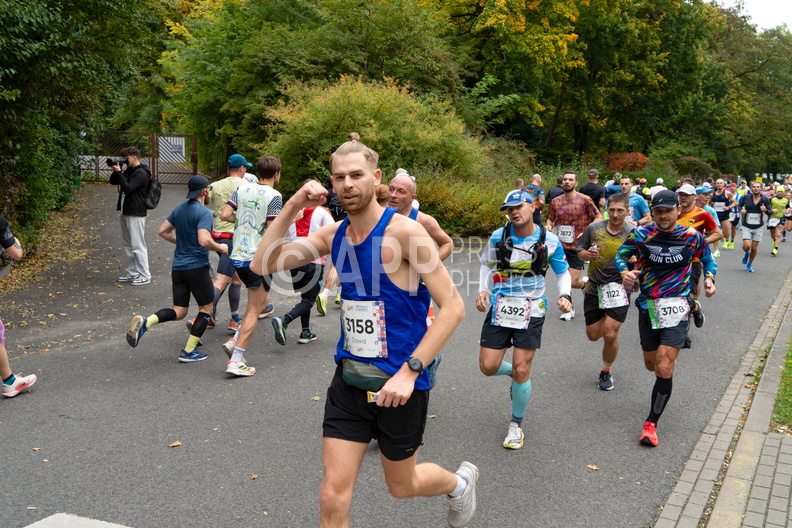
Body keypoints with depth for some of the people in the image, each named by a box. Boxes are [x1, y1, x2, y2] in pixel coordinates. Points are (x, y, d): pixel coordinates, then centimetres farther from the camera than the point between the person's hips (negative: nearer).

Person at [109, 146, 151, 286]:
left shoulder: (141, 173, -15)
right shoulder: (129, 171, 15)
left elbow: (127, 187, -25)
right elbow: (113, 181, 20)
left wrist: (118, 172, -20)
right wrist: (116, 171, 2)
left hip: (136, 214, -10)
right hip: (126, 212, 10)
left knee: (138, 246, -8)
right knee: (128, 245, 15)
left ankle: (145, 276, -3)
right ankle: (132, 273, 24)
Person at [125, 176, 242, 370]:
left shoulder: (179, 209, 10)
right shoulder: (204, 213, -14)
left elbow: (162, 231, 15)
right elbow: (204, 241, -25)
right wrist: (220, 247, -7)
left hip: (177, 267, 7)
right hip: (197, 267, -7)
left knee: (179, 312, 10)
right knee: (206, 308, 10)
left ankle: (145, 322, -15)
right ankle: (188, 351, 8)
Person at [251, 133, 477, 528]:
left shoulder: (403, 232, -17)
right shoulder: (333, 235, 2)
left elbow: (452, 307, -18)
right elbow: (262, 265, 0)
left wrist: (409, 371, -24)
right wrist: (291, 207, -9)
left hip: (399, 384, -4)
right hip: (349, 380, 4)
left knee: (401, 486, 19)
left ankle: (461, 482, 51)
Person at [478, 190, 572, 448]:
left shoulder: (550, 241, -4)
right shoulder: (498, 237, -3)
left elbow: (563, 272, 9)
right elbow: (487, 265, 12)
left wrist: (565, 295, -9)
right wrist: (483, 291, -3)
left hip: (531, 310, -2)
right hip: (500, 308, 2)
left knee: (521, 371, -4)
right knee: (488, 367, -3)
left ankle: (516, 425, 18)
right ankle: (515, 373, 35)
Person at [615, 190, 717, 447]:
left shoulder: (692, 236, -3)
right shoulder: (641, 234, -5)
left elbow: (707, 258, 14)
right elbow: (620, 254, 3)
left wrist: (709, 278, -5)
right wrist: (625, 273, -18)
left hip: (677, 307, -2)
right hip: (648, 307, 2)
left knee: (664, 369, -13)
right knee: (651, 364, 17)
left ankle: (651, 423, 0)